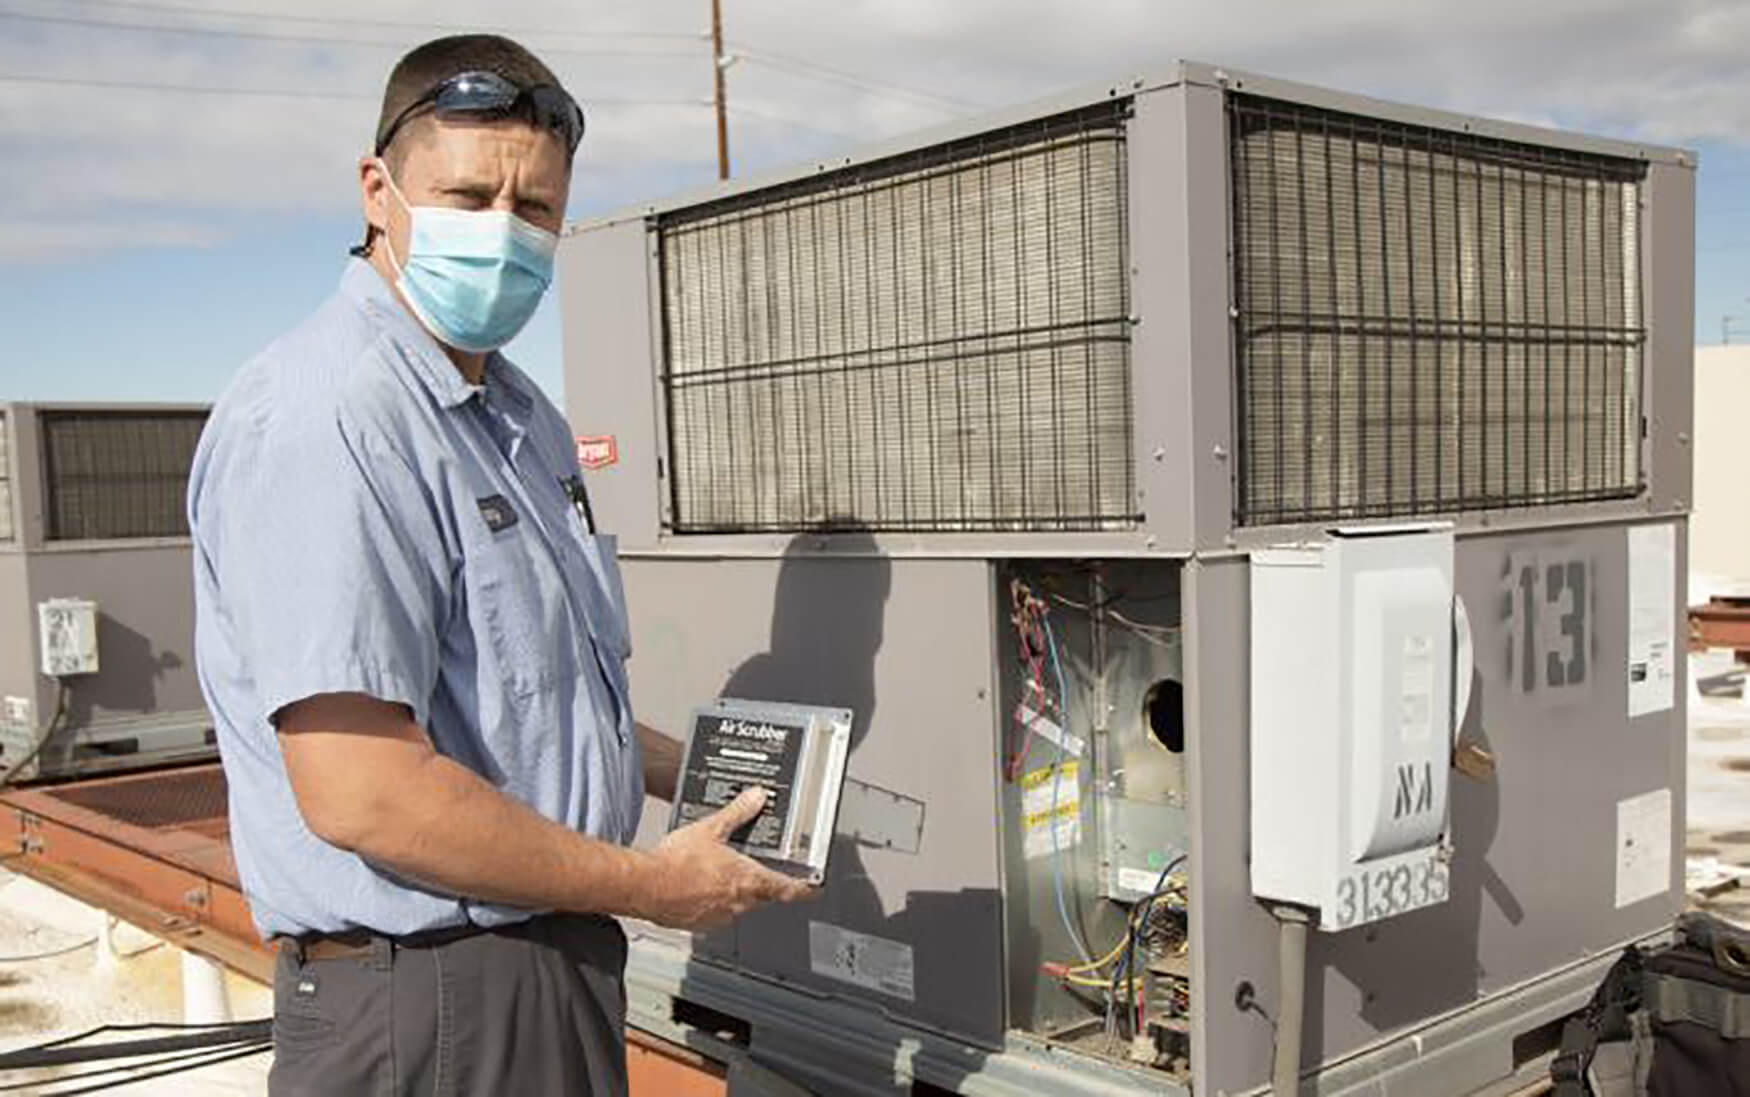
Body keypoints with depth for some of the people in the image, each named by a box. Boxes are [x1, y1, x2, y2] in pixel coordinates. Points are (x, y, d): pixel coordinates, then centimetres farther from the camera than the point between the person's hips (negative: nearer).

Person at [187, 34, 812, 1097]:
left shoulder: (521, 414, 11)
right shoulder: (322, 422, -22)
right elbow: (361, 793, -28)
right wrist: (649, 886, -17)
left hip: (559, 958, 9)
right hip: (424, 1004, -9)